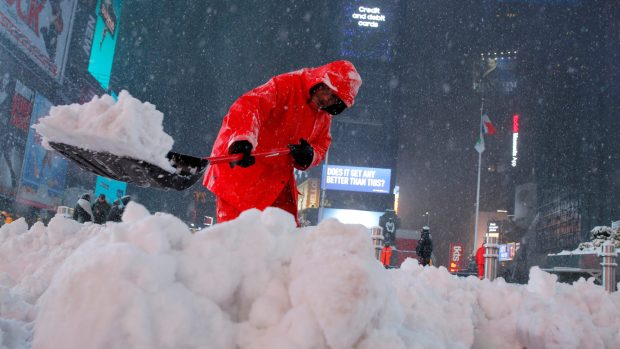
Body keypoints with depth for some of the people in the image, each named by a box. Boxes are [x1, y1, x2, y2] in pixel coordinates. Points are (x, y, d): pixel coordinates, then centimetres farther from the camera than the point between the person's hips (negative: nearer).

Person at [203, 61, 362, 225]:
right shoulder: (285, 85, -17)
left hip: (279, 179, 7)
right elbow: (248, 106, -32)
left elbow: (321, 146, 12)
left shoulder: (324, 116, 7)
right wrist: (243, 138, -52)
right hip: (240, 164, -7)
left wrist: (308, 156, -15)